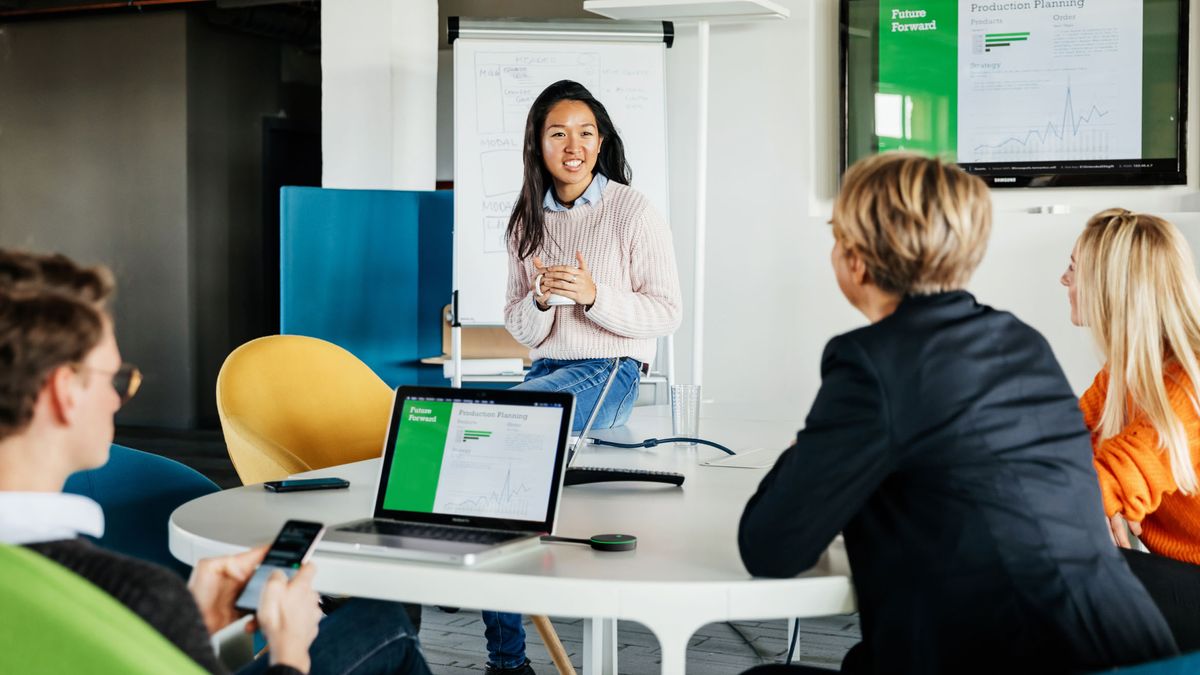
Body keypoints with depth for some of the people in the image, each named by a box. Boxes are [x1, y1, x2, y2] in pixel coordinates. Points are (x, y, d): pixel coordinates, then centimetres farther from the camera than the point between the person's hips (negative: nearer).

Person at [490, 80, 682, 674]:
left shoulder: (633, 212, -2)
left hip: (608, 373, -4)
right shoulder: (527, 221, 12)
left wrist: (593, 295, -20)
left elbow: (668, 312, -5)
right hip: (545, 370, 5)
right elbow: (520, 329, 12)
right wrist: (540, 300, -12)